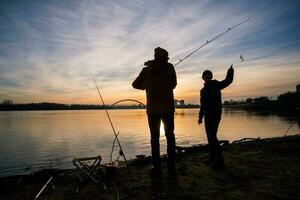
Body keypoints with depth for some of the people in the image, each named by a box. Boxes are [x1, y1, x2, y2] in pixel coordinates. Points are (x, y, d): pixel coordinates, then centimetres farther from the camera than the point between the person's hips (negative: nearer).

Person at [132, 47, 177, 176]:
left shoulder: (146, 70, 2)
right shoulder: (169, 67, -1)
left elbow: (135, 84, 8)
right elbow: (173, 84, 7)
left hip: (152, 109, 1)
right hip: (168, 108, 0)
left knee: (155, 137, 7)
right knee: (170, 136, 10)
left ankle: (157, 168, 8)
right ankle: (171, 167, 11)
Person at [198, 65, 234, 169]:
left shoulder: (216, 85, 0)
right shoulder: (203, 90, 17)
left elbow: (227, 82, -18)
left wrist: (230, 73, -34)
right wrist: (200, 117, 18)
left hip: (215, 115, -7)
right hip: (207, 115, 7)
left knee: (212, 136, -12)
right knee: (210, 137, 12)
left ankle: (219, 161, -6)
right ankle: (212, 158, 23)